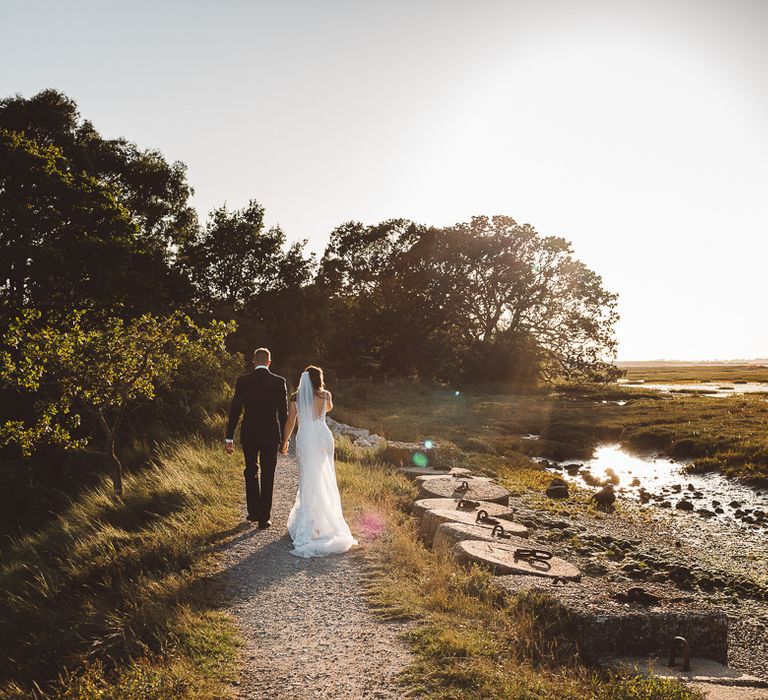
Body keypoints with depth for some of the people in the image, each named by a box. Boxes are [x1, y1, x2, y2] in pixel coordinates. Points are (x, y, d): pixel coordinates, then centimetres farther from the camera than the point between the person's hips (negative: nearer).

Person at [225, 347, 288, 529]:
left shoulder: (242, 381, -4)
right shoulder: (279, 382, -5)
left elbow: (235, 410, -4)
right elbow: (283, 412, -2)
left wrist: (229, 437, 1)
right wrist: (284, 438, 7)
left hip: (249, 435, 1)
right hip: (271, 435, -1)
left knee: (251, 472, 19)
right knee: (267, 476, 6)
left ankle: (254, 512, 26)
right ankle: (264, 518, 9)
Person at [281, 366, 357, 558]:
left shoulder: (296, 398, -1)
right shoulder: (325, 395, 0)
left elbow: (290, 423, 0)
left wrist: (284, 442, 10)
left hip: (305, 439, 0)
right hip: (323, 436, 1)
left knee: (308, 478, 7)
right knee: (325, 478, 12)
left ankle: (309, 518, 8)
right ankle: (325, 516, 19)